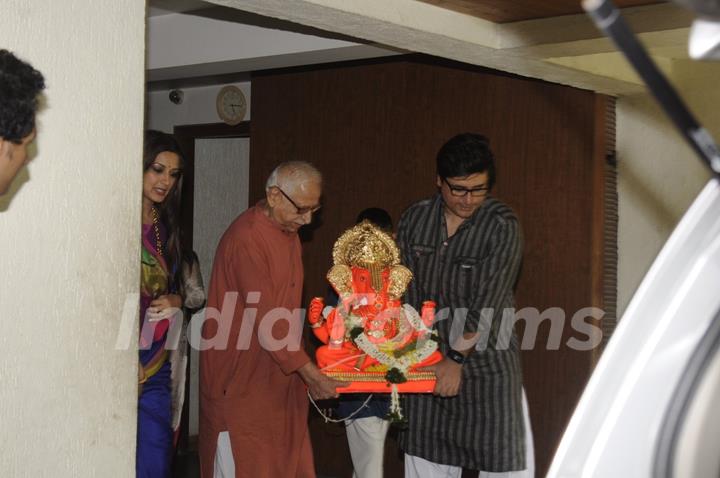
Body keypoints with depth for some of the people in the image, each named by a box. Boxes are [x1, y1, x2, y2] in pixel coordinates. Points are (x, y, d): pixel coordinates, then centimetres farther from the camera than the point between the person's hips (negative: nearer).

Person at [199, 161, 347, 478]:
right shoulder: (246, 239, -21)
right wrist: (309, 373, -19)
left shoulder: (289, 232, 9)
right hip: (241, 382, -9)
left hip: (279, 377, 9)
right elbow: (265, 319, -22)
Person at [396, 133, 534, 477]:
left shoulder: (503, 227, -12)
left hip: (486, 362, -4)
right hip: (429, 362, 4)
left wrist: (457, 359, -16)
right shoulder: (414, 220, 1)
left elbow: (487, 304, -15)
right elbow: (407, 293, 1)